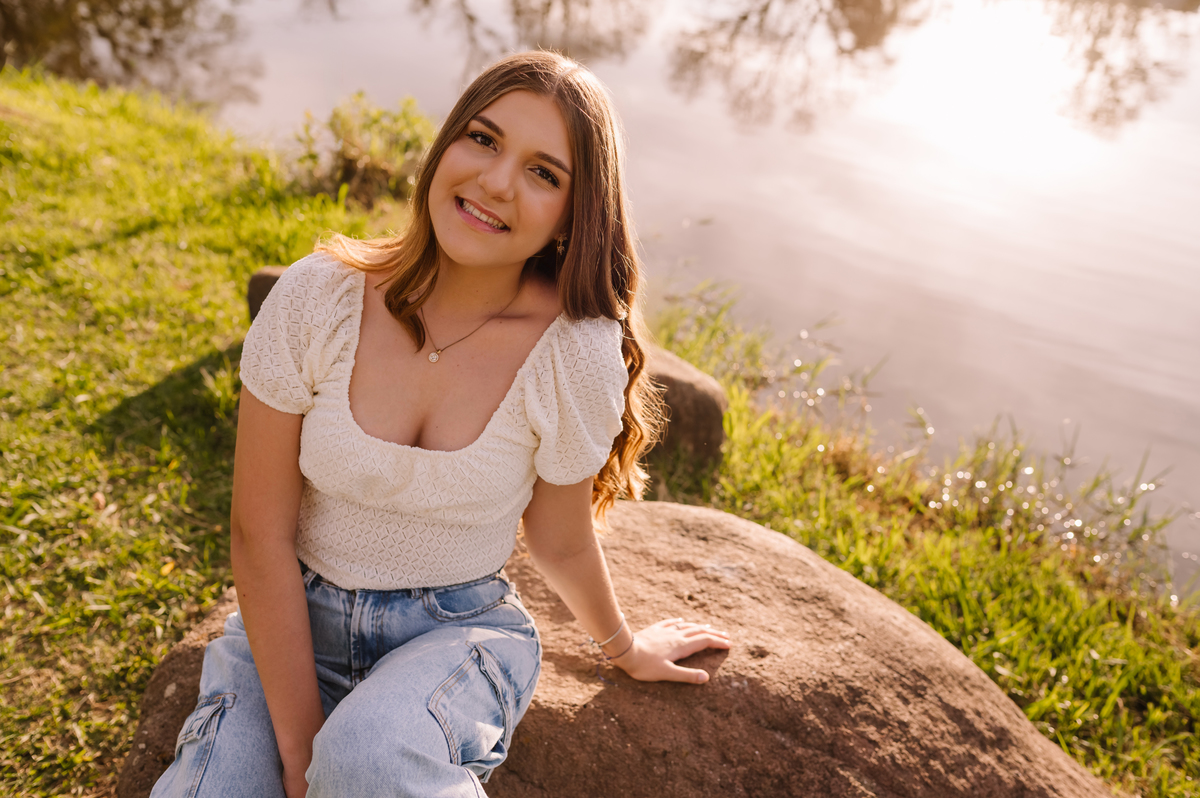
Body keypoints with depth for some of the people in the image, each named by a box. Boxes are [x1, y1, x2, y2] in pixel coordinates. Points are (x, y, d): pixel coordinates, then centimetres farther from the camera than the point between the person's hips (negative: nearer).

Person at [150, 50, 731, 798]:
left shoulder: (576, 351, -18)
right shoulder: (317, 299, -15)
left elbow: (561, 541, 0)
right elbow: (261, 536, -11)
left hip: (458, 632, -1)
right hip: (296, 621, 1)